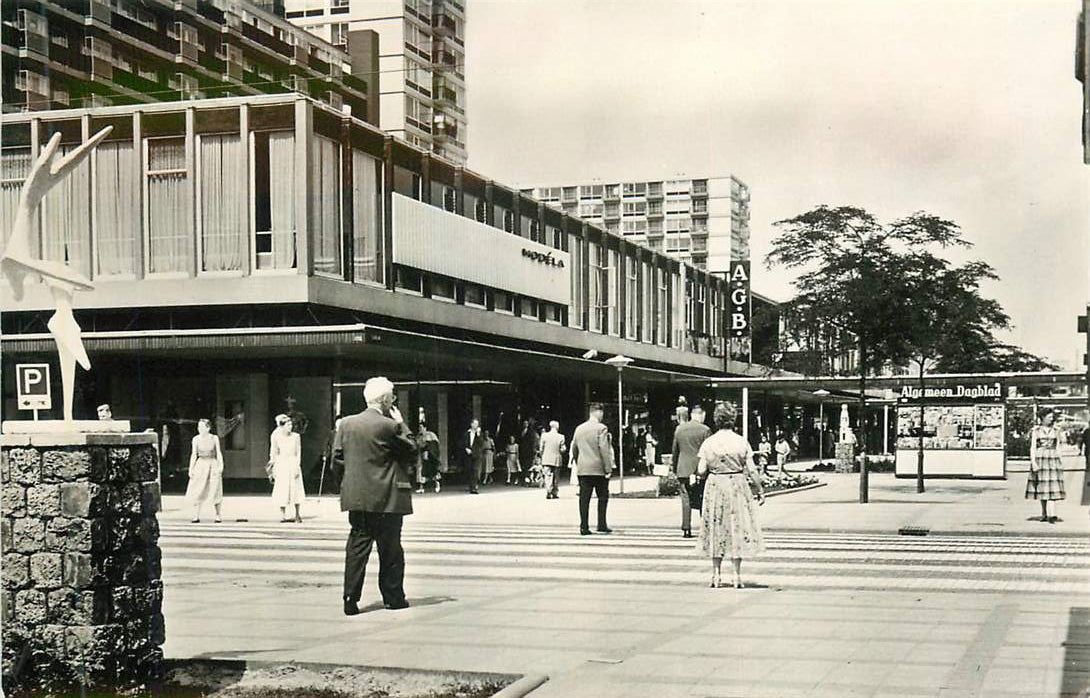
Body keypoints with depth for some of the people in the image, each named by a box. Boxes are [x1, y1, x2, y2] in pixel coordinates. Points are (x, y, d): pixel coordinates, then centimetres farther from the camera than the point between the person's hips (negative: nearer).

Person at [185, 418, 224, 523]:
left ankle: (218, 515, 10)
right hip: (201, 465, 1)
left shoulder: (214, 438, 1)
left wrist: (221, 466, -5)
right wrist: (191, 469, 2)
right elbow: (194, 454, 7)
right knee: (196, 491, -4)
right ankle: (196, 516, 0)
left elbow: (218, 453, 4)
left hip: (213, 465, -1)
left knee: (215, 491, -2)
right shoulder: (196, 439, 3)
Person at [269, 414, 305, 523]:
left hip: (293, 464, 1)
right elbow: (274, 453, 5)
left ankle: (297, 515, 12)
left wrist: (297, 467, -6)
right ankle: (283, 515, 8)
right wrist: (274, 469, 4)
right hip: (282, 465, -1)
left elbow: (298, 453, 2)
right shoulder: (276, 437, -3)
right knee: (282, 491, 1)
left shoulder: (295, 436, -1)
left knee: (296, 489, 2)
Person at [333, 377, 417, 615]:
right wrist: (401, 425, 3)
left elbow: (337, 460, 6)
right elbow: (411, 452, -3)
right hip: (387, 498, -4)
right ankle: (393, 597, 16)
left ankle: (351, 599, 0)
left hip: (356, 497, 4)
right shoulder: (389, 426, -12)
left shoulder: (346, 424, 4)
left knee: (357, 546, 6)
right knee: (390, 548, 7)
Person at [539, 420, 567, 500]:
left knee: (548, 476, 0)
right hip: (557, 460, 0)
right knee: (555, 478, 12)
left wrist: (542, 457, 14)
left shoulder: (544, 435, -4)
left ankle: (548, 493, -14)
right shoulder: (561, 437, -7)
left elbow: (541, 448, 1)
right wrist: (564, 447, 16)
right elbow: (563, 449, -6)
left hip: (546, 460, 0)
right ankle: (555, 494, 15)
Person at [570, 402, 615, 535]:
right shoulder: (601, 428, -8)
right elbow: (604, 450, -14)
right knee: (603, 497, 8)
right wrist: (608, 468, -12)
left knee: (584, 499, 3)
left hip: (582, 469, 5)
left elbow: (574, 449, 17)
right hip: (598, 469, -5)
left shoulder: (579, 429, 11)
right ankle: (602, 525, 6)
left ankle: (584, 528, 1)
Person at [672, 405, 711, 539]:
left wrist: (674, 467, 20)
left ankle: (686, 529, 3)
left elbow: (675, 450, 12)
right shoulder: (705, 430, -7)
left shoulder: (679, 429, 6)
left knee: (685, 500, 6)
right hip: (699, 470, -3)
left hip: (683, 470, 3)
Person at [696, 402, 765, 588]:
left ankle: (716, 575, 12)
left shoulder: (708, 442, -4)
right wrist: (760, 491, 5)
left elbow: (701, 470, -6)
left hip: (714, 487, 1)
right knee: (737, 528, 6)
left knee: (716, 528, 10)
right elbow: (752, 470, -4)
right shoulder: (742, 442, -5)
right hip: (738, 486, -1)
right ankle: (737, 575, 4)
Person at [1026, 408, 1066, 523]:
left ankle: (1051, 515, -19)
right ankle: (1044, 514, 16)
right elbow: (1032, 448, -1)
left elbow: (1057, 448, 12)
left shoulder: (1056, 431, 9)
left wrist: (1060, 462, 7)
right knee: (1041, 487, 5)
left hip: (1053, 459, 1)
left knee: (1052, 487, -10)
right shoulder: (1036, 430, 3)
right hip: (1039, 459, -1)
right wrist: (1033, 462, -11)